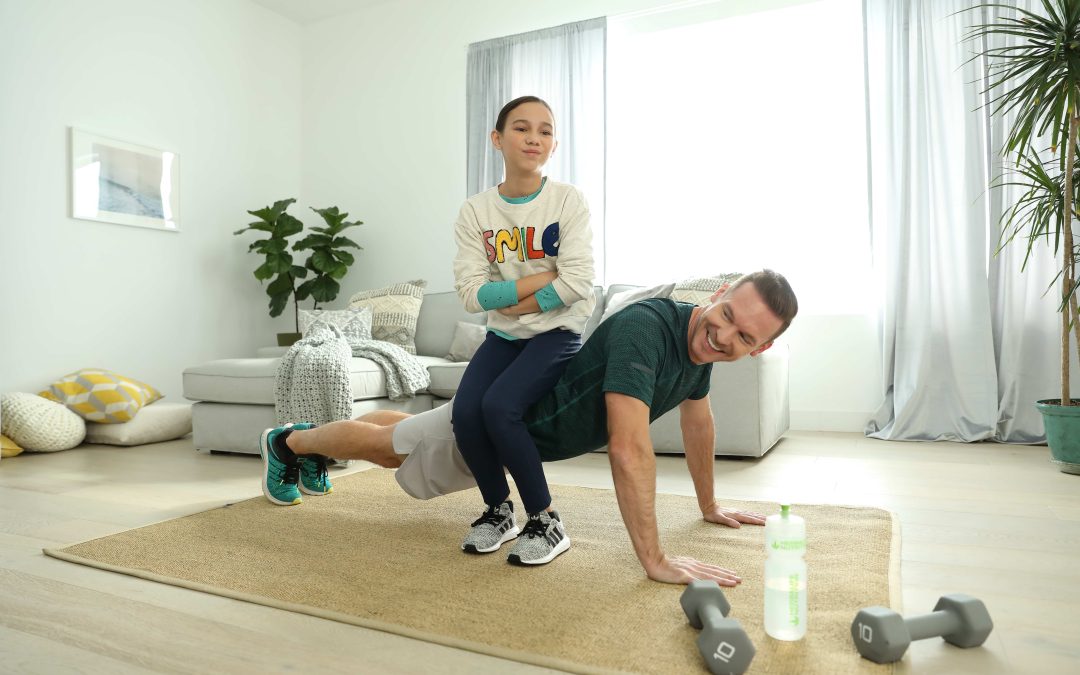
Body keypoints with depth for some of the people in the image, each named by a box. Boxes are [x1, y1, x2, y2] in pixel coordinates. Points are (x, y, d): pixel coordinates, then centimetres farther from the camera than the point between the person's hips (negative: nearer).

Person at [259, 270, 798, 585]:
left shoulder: (702, 340, -10)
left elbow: (698, 420, 7)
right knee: (386, 445, 16)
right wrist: (655, 561, -43)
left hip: (526, 412, 8)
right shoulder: (644, 328, -39)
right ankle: (289, 442, 45)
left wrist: (710, 505, 14)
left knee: (402, 438, 30)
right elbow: (629, 450, -46)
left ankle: (308, 440, 56)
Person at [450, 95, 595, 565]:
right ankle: (498, 510, 7)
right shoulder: (475, 211, 0)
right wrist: (543, 278, -15)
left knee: (499, 406, -27)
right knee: (465, 410, -21)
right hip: (502, 336, 4)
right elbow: (472, 293, -11)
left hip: (557, 333, -3)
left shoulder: (567, 200, -7)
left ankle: (546, 522, -7)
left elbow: (578, 283, -17)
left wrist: (513, 304, -11)